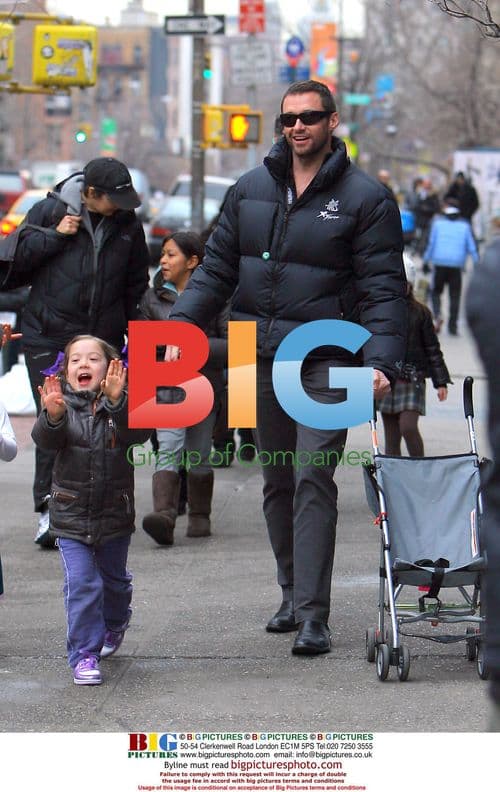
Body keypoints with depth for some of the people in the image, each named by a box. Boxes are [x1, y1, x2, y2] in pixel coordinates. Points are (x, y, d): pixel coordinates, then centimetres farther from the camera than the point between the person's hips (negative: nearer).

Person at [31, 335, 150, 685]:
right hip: (71, 516, -1)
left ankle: (115, 624, 49)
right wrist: (52, 416, -42)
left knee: (114, 580, 21)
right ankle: (85, 655, -1)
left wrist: (116, 401, -42)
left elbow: (139, 433, -25)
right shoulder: (63, 404, -6)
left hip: (115, 515, 1)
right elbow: (45, 439, -20)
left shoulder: (122, 405, -8)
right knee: (82, 585, -9)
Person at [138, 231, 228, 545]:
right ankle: (164, 514, -29)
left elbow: (232, 344, -5)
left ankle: (200, 517, 22)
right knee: (168, 451, -15)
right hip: (167, 386, 1)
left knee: (199, 456, 7)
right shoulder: (153, 298, 10)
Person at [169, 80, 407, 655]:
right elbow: (216, 270, 15)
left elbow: (383, 288, -6)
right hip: (259, 359, 5)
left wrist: (381, 360, -18)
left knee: (312, 481, -13)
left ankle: (313, 617, -13)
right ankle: (292, 597, 24)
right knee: (277, 483, 12)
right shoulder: (250, 191, 11)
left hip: (326, 362, -5)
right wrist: (178, 325, 1)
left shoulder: (365, 198, -2)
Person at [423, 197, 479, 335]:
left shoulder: (438, 222, 2)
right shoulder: (464, 225, 4)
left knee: (435, 292, 13)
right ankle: (453, 327, 6)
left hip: (439, 263, -1)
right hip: (457, 265, 1)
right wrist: (477, 265, 10)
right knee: (455, 296, 9)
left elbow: (431, 243, 0)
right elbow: (471, 247, 4)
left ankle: (437, 315, -12)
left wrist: (426, 261, 7)